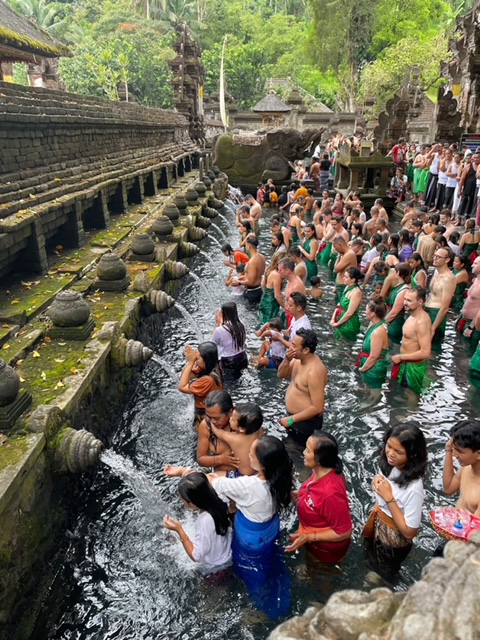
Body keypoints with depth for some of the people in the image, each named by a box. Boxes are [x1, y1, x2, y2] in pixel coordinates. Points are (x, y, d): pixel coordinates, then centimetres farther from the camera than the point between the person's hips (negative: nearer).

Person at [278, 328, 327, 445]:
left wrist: (291, 420, -22)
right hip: (293, 416, 9)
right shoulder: (298, 359, -5)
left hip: (305, 422, -9)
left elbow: (317, 408, -29)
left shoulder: (314, 372, -32)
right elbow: (281, 375, 5)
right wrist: (287, 360, -16)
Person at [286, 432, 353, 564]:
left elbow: (343, 532, -31)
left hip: (325, 549, -7)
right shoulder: (322, 471, -18)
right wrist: (299, 494, -3)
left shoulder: (331, 492, -43)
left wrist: (308, 537, -30)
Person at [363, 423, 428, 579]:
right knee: (371, 560, 34)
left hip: (394, 539, -6)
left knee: (384, 573, 26)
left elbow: (409, 532, -30)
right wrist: (378, 481, -18)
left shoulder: (413, 487, -39)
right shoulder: (389, 464, -19)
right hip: (377, 522, 6)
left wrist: (389, 498, -34)